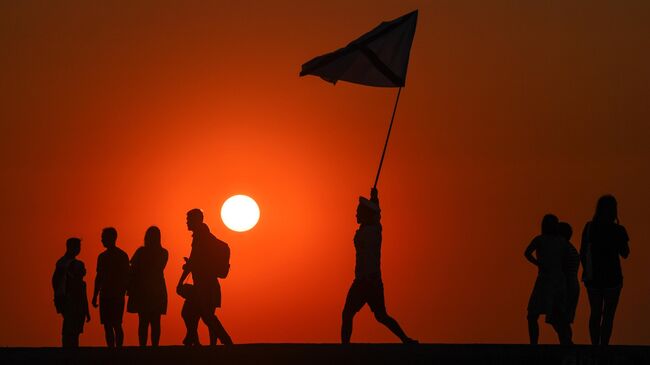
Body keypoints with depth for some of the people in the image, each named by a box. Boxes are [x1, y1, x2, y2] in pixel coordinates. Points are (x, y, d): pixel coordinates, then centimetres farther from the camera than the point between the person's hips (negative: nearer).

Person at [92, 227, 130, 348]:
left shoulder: (122, 256, -3)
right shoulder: (102, 256, 14)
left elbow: (125, 277, -5)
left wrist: (121, 294, -14)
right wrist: (95, 296, 14)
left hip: (117, 297, -5)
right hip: (105, 296, 6)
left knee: (116, 325, -11)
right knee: (107, 325, 3)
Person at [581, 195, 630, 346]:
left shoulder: (589, 227, -2)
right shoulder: (618, 230, -10)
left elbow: (582, 253, 1)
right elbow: (625, 254, 2)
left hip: (592, 276, 3)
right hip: (612, 276, -3)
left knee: (595, 313, 14)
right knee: (609, 314, 1)